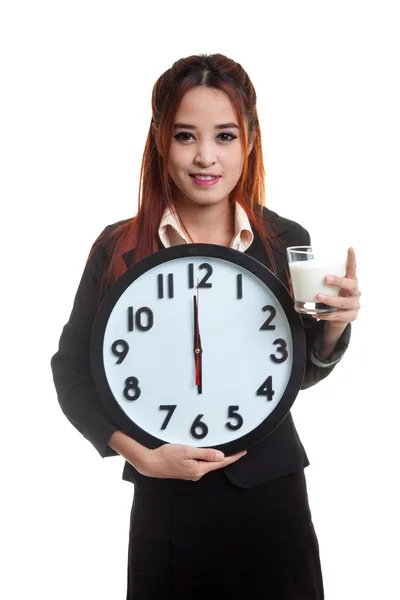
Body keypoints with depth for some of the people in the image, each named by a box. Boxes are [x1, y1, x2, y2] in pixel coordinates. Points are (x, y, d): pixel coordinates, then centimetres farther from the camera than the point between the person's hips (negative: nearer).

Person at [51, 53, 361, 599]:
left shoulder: (286, 242, -4)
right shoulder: (120, 248, -8)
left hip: (272, 497, 2)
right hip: (165, 505, -1)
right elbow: (74, 372, -1)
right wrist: (143, 454, -12)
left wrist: (335, 324, -12)